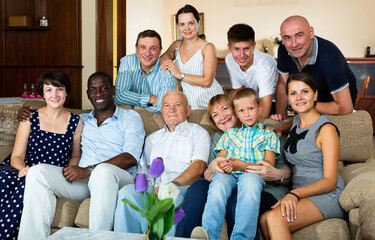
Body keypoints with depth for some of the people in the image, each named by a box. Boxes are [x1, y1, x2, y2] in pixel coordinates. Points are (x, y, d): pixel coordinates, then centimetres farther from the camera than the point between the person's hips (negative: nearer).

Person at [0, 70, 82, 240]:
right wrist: (23, 168, -22)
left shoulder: (75, 122, 9)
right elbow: (16, 157, 2)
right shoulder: (30, 118, 7)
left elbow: (75, 156, 20)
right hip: (24, 171, 1)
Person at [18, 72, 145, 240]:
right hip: (82, 182, 5)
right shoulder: (81, 121, 28)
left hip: (117, 178, -4)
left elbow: (131, 158, -4)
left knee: (103, 170, -39)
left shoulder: (130, 118, 13)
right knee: (37, 172, -20)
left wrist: (89, 170, -15)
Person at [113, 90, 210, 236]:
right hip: (150, 189, 4)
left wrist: (173, 184, -19)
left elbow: (198, 167, -1)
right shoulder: (152, 139, 33)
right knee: (127, 190, -31)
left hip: (181, 188, -3)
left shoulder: (197, 132, 17)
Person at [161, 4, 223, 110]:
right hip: (188, 101, 4)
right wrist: (163, 61, 0)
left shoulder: (208, 48, -7)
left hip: (209, 102, -4)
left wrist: (179, 75, -11)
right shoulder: (176, 45, 10)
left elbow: (207, 81, -13)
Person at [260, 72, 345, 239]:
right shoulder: (296, 121, 14)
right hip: (299, 195, 7)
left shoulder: (326, 129, -8)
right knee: (263, 219, -27)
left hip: (327, 196, -6)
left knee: (275, 218, -34)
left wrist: (295, 193, -28)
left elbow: (330, 181, -14)